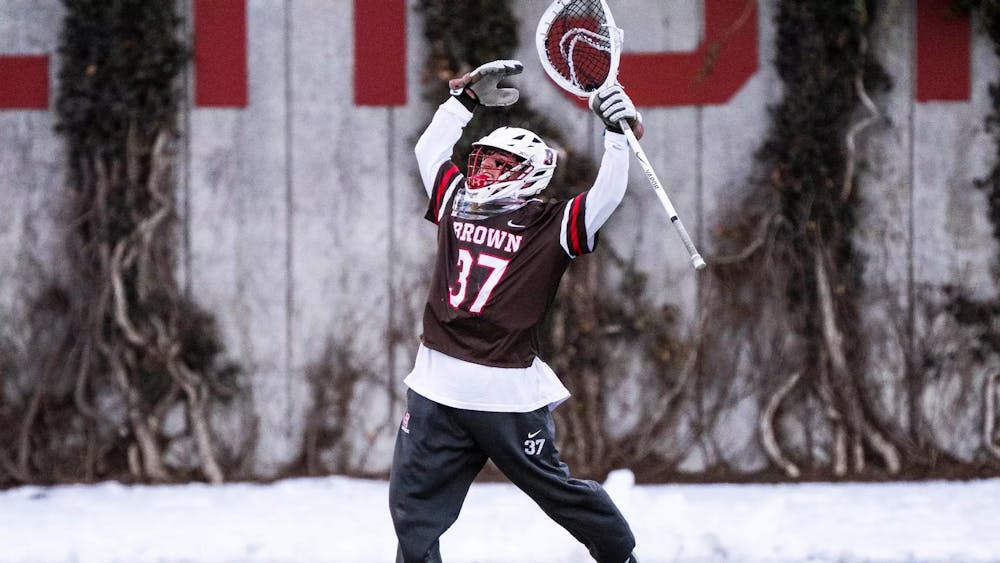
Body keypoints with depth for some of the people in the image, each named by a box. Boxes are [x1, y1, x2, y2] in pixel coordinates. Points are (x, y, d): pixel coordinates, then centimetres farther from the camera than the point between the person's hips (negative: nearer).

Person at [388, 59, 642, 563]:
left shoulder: (551, 228, -5)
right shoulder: (456, 205, 10)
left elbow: (606, 197, -15)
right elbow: (430, 149, 20)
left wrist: (616, 133, -22)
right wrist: (469, 98, 17)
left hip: (508, 393, -5)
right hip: (437, 386, 5)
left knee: (553, 487, 5)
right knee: (412, 504, 4)